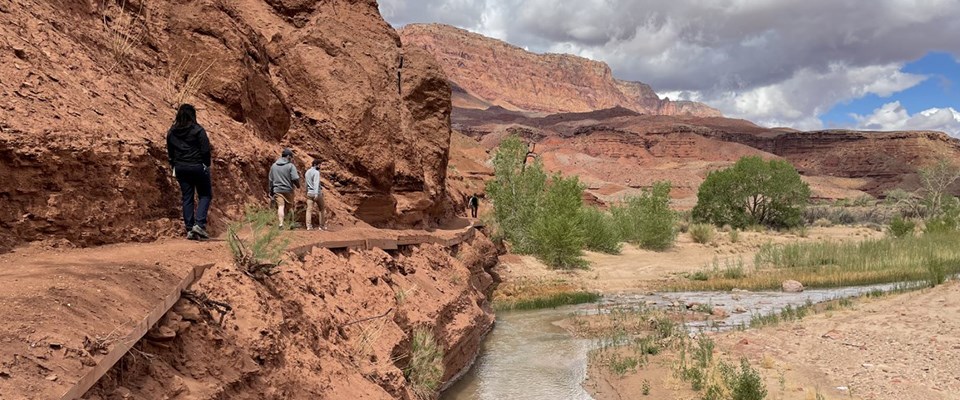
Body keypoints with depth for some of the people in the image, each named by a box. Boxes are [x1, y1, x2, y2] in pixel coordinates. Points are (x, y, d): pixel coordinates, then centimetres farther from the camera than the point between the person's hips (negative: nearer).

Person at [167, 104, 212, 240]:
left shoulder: (171, 132, 6)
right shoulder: (198, 130, -10)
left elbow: (170, 152, 12)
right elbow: (205, 150, -10)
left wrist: (174, 167, 20)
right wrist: (207, 166, 1)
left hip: (180, 168, 5)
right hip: (198, 167, -5)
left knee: (187, 198, 9)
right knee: (205, 195, 7)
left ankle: (189, 230, 8)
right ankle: (199, 224, -9)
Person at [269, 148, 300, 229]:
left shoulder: (273, 166, 8)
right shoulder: (291, 166, -8)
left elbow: (271, 180, 14)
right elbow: (295, 179, -14)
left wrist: (271, 191, 22)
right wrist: (298, 185, 7)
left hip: (277, 190, 3)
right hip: (288, 190, -2)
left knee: (280, 207, -5)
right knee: (290, 207, 12)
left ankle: (281, 223, -19)